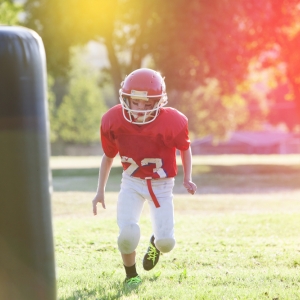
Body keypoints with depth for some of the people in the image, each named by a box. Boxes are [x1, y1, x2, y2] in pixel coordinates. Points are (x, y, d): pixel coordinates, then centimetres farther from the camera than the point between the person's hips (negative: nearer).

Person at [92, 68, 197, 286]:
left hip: (162, 185, 0)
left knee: (167, 242, -7)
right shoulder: (114, 121, -16)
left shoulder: (172, 122, -23)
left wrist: (187, 179, -10)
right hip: (132, 182, 1)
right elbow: (109, 156, 3)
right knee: (128, 234, -21)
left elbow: (185, 149, 0)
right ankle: (131, 275, 10)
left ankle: (155, 243, 35)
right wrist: (101, 190, 5)